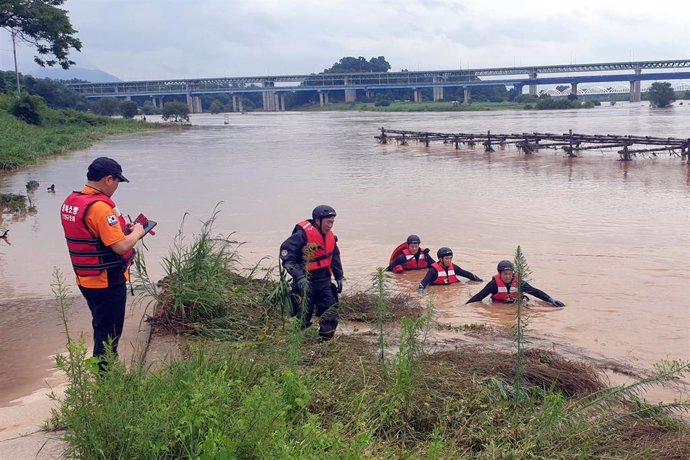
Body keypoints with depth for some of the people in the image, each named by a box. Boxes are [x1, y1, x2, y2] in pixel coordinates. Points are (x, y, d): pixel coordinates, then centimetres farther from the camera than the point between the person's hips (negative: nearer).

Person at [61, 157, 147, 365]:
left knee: (102, 329, 22)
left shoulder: (70, 202, 4)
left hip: (86, 280, 9)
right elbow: (121, 247, -27)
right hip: (108, 282, -9)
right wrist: (137, 232, -8)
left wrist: (123, 229, 9)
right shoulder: (100, 207, -25)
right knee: (109, 333, 4)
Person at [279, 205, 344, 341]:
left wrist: (339, 277, 20)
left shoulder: (330, 237, 7)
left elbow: (335, 258, 23)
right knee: (302, 318, 2)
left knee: (331, 314, 3)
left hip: (324, 282, 7)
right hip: (305, 283, -6)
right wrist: (299, 277, -27)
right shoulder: (303, 234, -17)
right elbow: (286, 253, -23)